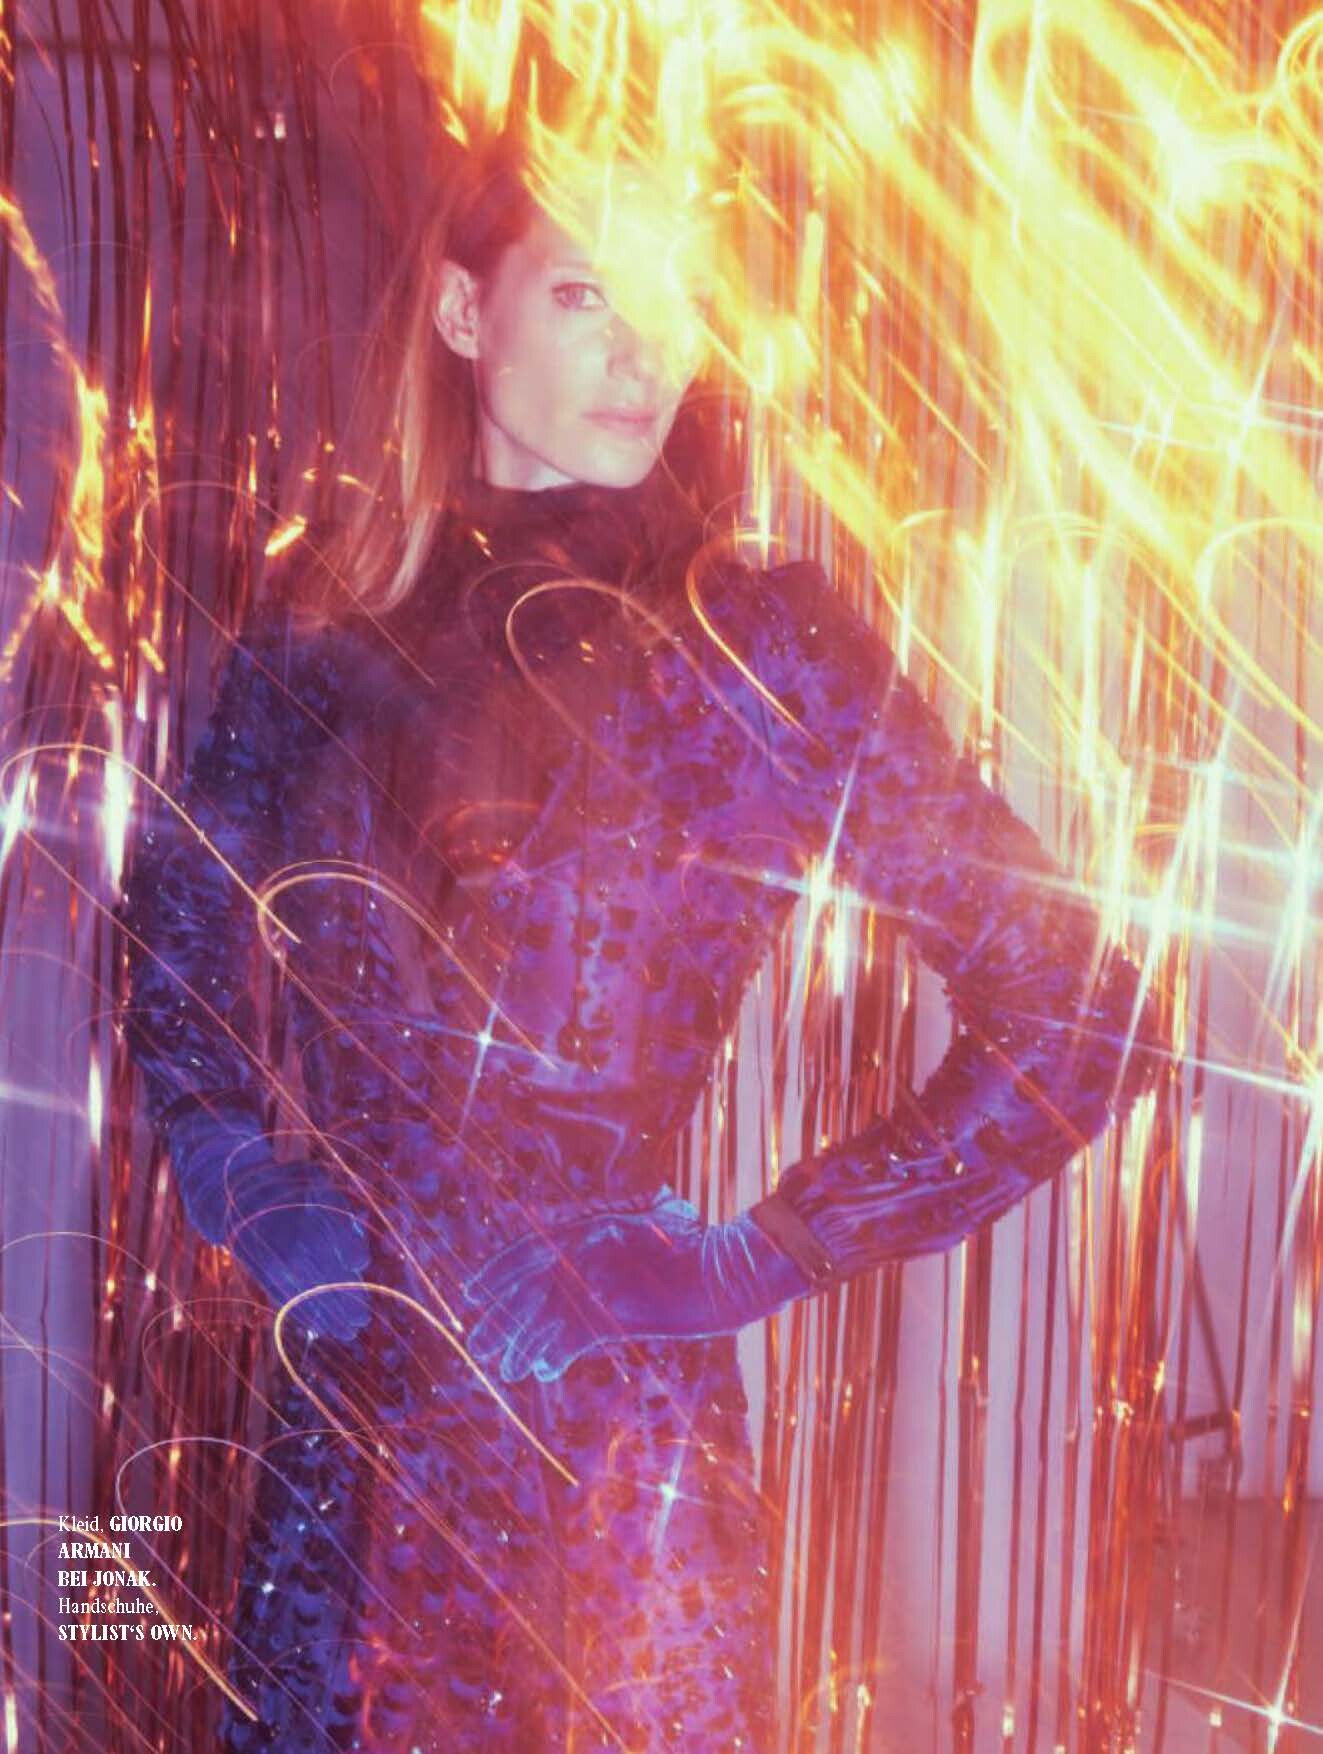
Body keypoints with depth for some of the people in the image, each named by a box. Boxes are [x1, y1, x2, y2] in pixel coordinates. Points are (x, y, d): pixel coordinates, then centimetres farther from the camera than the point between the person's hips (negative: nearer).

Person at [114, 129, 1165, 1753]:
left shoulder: (759, 650, -11)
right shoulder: (328, 614, 1)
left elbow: (1079, 1016, -13)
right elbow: (181, 901, 17)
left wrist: (754, 1258, -14)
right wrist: (234, 1160, 3)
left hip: (600, 1428, -4)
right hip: (338, 1427, 4)